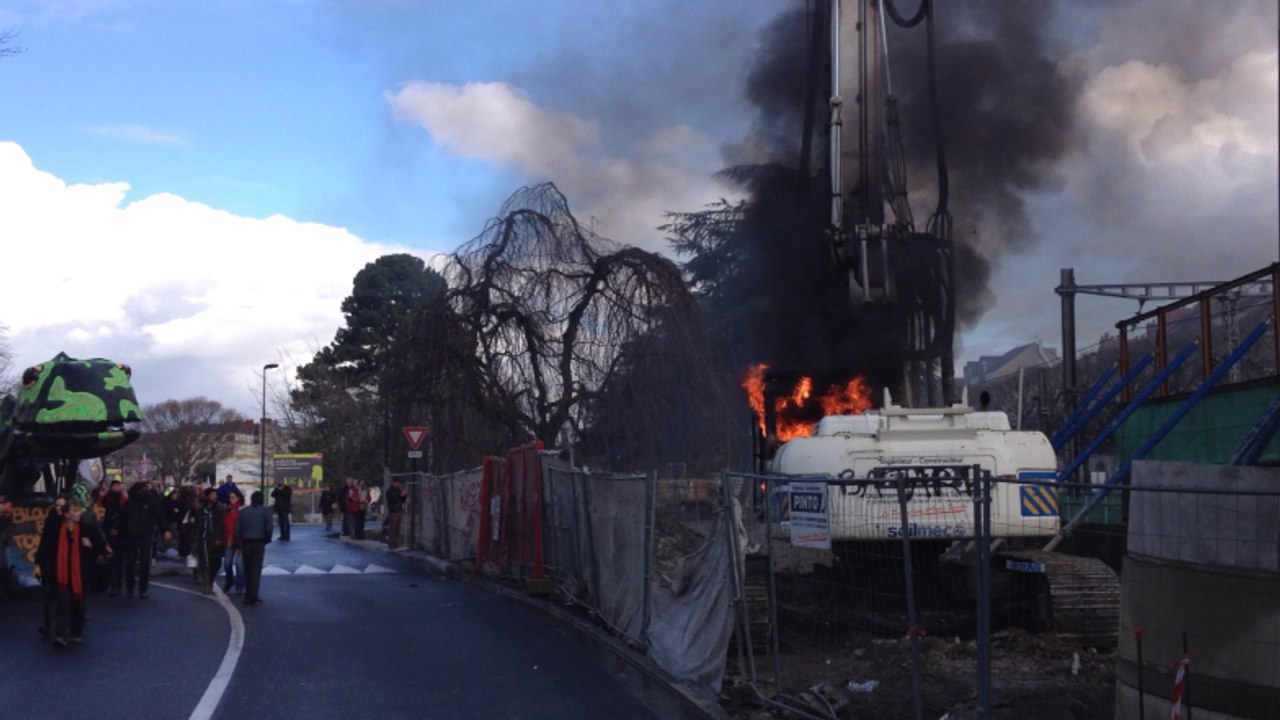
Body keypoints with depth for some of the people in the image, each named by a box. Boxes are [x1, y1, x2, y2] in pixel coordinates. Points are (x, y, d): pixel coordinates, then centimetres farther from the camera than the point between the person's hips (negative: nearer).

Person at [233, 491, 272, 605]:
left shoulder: (243, 511, 4)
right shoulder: (265, 512, -2)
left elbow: (237, 529, 0)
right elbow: (269, 528, -9)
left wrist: (239, 543, 7)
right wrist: (266, 540, 7)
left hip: (246, 543, 2)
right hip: (259, 543, -2)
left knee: (247, 569, 13)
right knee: (256, 570, -1)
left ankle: (248, 595, 17)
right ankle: (254, 596, -8)